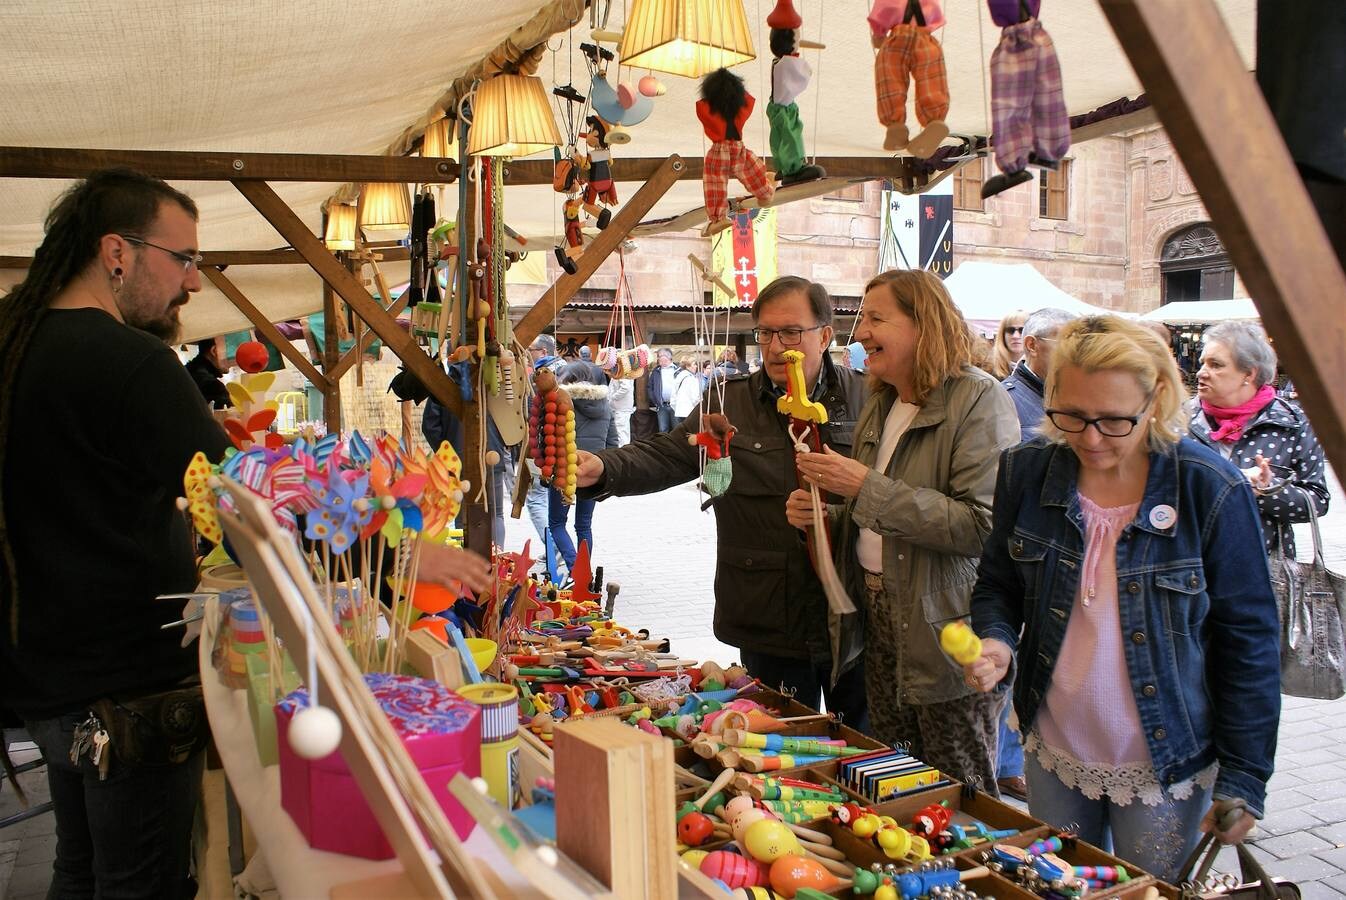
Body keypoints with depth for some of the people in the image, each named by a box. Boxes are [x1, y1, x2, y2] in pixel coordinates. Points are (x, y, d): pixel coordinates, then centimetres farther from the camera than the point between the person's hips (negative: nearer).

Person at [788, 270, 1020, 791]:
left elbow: (982, 525, -25)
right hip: (880, 621, 7)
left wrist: (867, 487, -22)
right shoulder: (880, 407, 12)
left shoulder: (979, 400, -13)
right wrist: (820, 514, 1)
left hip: (947, 632, -7)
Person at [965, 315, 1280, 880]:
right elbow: (997, 586, 5)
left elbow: (1248, 638, -8)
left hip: (1165, 768, -3)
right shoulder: (1027, 470, -8)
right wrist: (996, 642, -17)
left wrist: (1244, 778, -7)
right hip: (1053, 755, 3)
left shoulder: (1211, 490, -16)